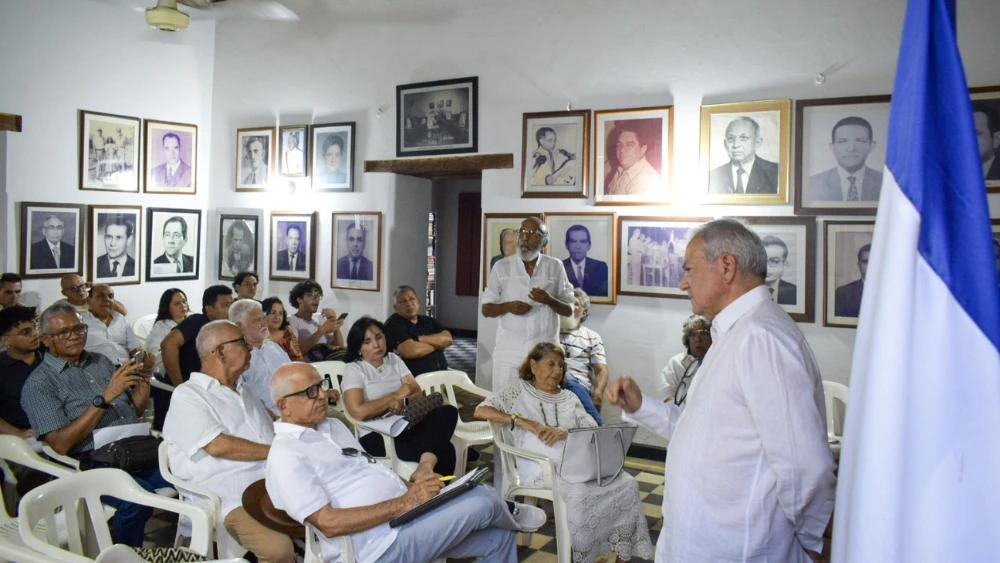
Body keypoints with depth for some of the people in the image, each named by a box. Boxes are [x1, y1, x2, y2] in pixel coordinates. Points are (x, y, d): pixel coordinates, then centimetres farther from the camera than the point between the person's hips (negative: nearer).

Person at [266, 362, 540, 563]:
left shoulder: (333, 425, 17)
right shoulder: (285, 456, -13)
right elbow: (329, 523, -22)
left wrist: (411, 485, 0)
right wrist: (405, 502, -23)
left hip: (407, 514, 9)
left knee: (498, 537, 10)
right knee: (483, 499, -14)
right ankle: (509, 513, 22)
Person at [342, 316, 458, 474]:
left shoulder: (394, 360, 16)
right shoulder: (354, 370, -3)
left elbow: (418, 393, 9)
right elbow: (359, 412, -19)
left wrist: (402, 401, -15)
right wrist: (396, 396, -8)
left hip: (406, 427, 7)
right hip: (376, 436, -7)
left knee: (448, 412, -27)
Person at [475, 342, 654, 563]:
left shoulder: (569, 397, 24)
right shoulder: (519, 389, 13)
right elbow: (481, 411, 1)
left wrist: (565, 432, -13)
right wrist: (522, 421, -11)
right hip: (542, 466, -4)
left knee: (627, 484, -21)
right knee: (581, 492, -34)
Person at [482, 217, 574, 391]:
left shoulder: (555, 267, 4)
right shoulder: (502, 267, 4)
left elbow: (569, 310, 6)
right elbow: (486, 309, 5)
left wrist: (549, 300, -14)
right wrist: (508, 306, -15)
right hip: (508, 353, 0)